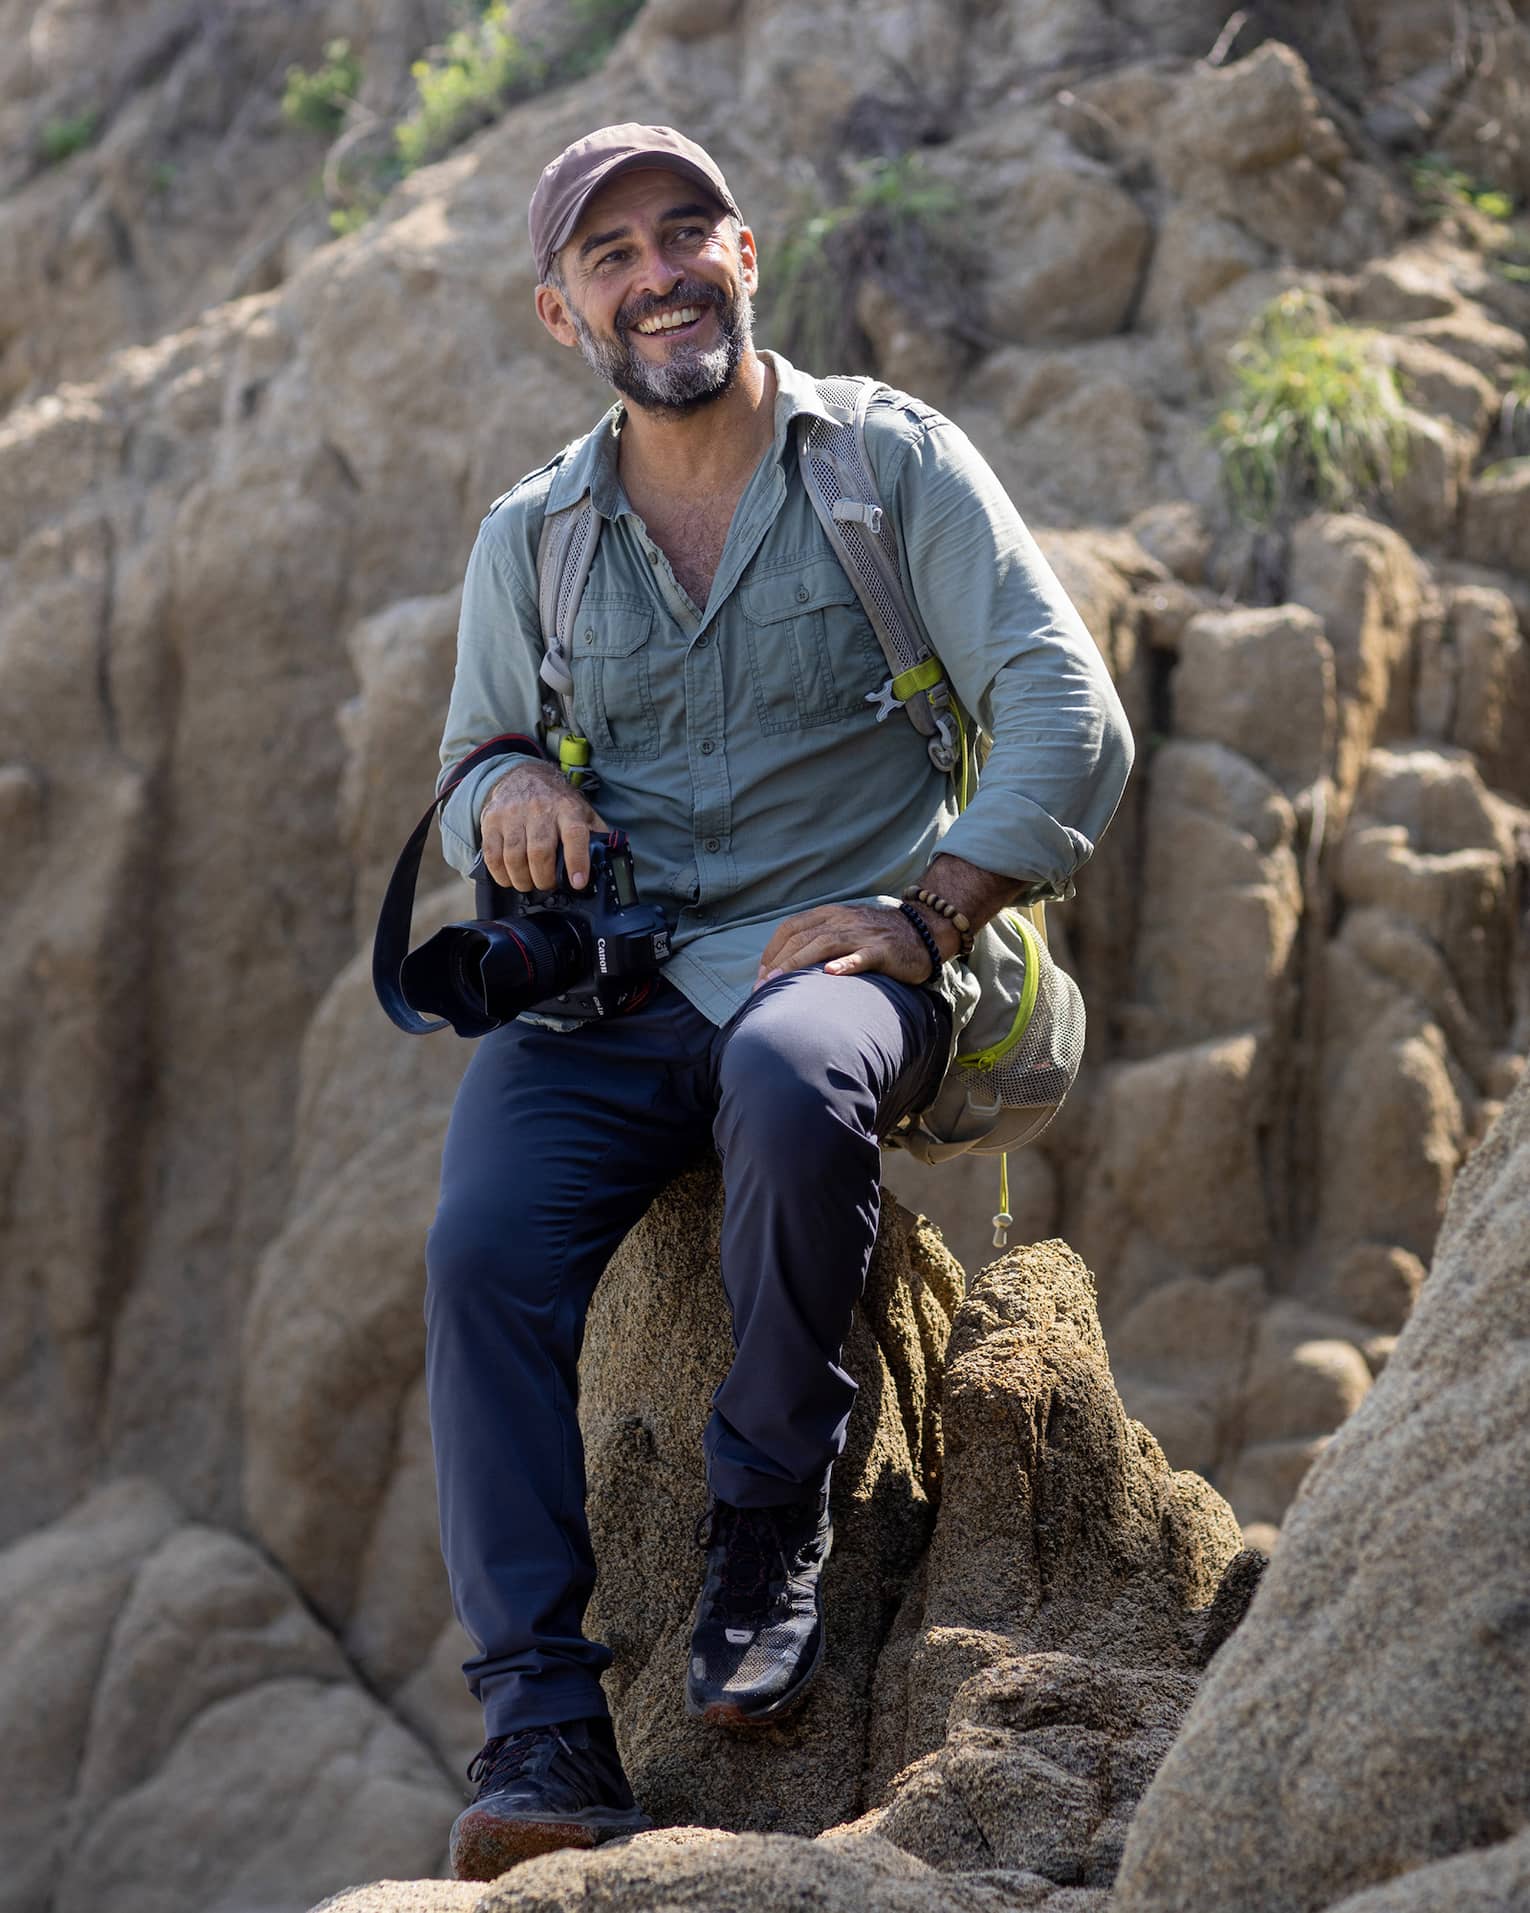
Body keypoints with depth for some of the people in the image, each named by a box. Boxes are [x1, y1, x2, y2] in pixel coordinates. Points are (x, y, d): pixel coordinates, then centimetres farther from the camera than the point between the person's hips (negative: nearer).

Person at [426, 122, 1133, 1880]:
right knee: (482, 1246, -27)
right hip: (597, 990, 3)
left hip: (836, 956, -3)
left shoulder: (894, 463, 4)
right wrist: (508, 793, -3)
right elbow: (463, 791, 23)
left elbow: (1070, 720, -3)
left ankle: (770, 1515, -18)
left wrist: (918, 908, -16)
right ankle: (543, 1727, -26)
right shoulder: (527, 538, 15)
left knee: (788, 1077, -40)